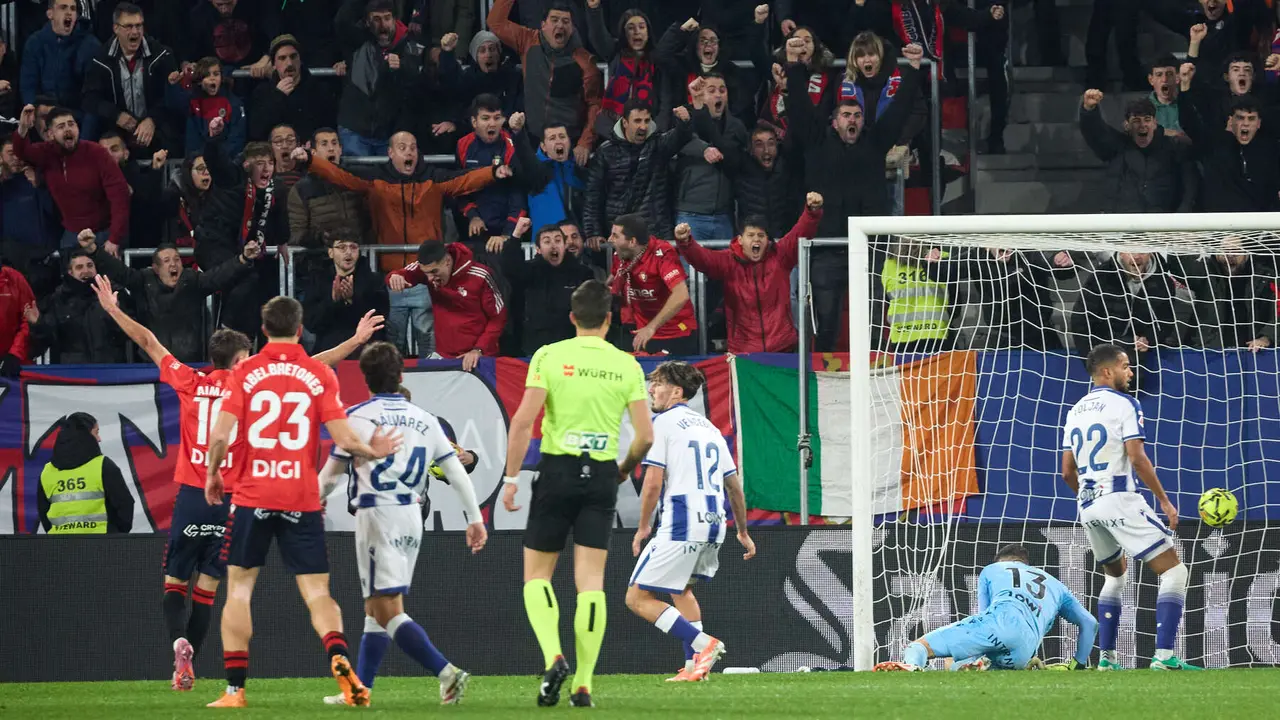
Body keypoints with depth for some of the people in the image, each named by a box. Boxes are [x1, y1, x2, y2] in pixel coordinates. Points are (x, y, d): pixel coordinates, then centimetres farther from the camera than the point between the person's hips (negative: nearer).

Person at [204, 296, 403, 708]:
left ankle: (235, 688, 5)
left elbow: (220, 434, -7)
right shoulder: (320, 375, 1)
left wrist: (212, 474, 11)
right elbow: (344, 439, -5)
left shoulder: (245, 373, 0)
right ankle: (339, 659, -25)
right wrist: (374, 452, 15)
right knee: (317, 593, 3)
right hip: (303, 500, 0)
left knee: (239, 589, 10)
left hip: (253, 495, 0)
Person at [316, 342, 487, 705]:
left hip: (377, 512, -6)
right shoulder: (424, 419, 10)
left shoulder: (358, 416, -2)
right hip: (412, 516, 6)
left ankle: (447, 673, -26)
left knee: (387, 610, -10)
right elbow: (456, 470, 8)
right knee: (376, 607, 14)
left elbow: (332, 473, 5)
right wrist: (475, 518, 14)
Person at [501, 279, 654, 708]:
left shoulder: (549, 356, -3)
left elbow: (523, 420, -11)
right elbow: (645, 435, 0)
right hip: (602, 476, 2)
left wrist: (511, 478, -4)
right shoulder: (626, 366, 3)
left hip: (558, 470, -2)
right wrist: (625, 469, 19)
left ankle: (553, 657, -14)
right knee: (590, 581, 2)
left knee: (536, 575, 8)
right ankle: (583, 684, -2)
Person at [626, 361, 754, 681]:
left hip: (680, 525, -8)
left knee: (638, 598, -3)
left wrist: (643, 526, 1)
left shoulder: (662, 423, -4)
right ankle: (694, 664, 19)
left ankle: (702, 643, -16)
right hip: (714, 523, 8)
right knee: (681, 589, 29)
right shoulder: (709, 427, 19)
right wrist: (743, 532, 30)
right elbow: (734, 485, 21)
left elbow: (653, 481, -11)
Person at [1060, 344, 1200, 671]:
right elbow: (1137, 458, -15)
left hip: (1087, 505, 8)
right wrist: (1165, 501, -10)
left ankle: (1106, 658, 23)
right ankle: (1164, 657, -18)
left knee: (1115, 574, 29)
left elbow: (1067, 472, 17)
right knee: (1174, 571, -6)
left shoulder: (1075, 411, 16)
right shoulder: (1124, 404, -5)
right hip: (1120, 500, -8)